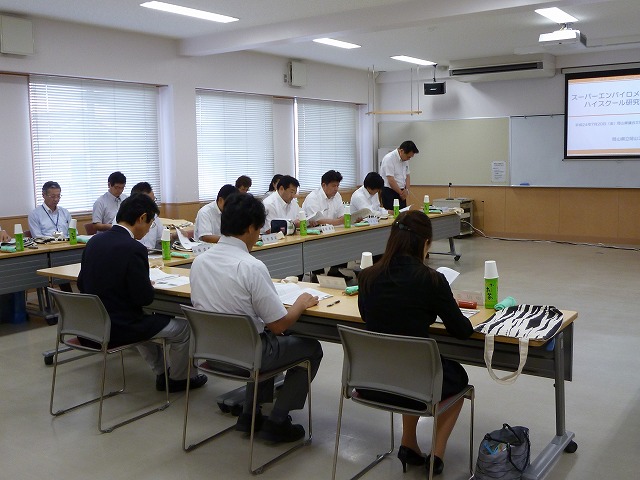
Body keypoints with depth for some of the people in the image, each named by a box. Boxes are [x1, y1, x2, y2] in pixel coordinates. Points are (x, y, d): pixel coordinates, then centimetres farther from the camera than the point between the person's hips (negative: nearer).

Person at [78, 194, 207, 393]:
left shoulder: (94, 241, 0)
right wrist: (149, 285, 2)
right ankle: (177, 379, 28)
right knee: (184, 327, 10)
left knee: (145, 322, 35)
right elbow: (145, 298, -21)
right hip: (119, 328, -8)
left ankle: (161, 373, 40)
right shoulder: (133, 249, -23)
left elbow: (82, 285, 8)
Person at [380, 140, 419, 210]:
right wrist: (401, 193, -10)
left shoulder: (404, 160, 9)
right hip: (389, 192, -8)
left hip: (401, 192, 8)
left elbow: (407, 176, 16)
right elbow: (391, 180, -20)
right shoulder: (389, 158, -16)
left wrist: (407, 190, -2)